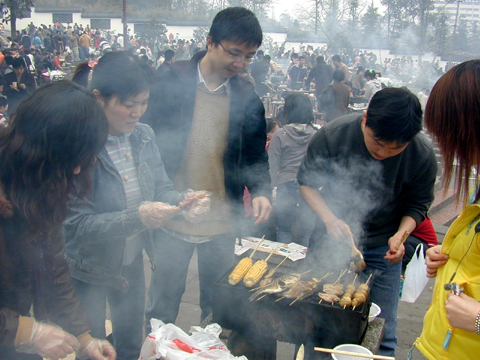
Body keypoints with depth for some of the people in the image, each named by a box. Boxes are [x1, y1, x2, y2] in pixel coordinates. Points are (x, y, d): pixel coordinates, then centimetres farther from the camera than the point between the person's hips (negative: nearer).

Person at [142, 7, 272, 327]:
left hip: (223, 224, 2)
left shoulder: (248, 97, 2)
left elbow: (256, 154, 8)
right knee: (163, 305, 14)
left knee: (218, 306, 17)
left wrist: (261, 191, -11)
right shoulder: (170, 85, -6)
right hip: (173, 220, -2)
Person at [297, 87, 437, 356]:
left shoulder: (423, 155, -16)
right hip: (332, 240, 0)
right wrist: (330, 219, -23)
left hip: (383, 248, 1)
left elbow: (417, 205, 0)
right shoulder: (332, 135, -20)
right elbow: (306, 182, -8)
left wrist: (400, 234, -19)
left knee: (382, 334, 8)